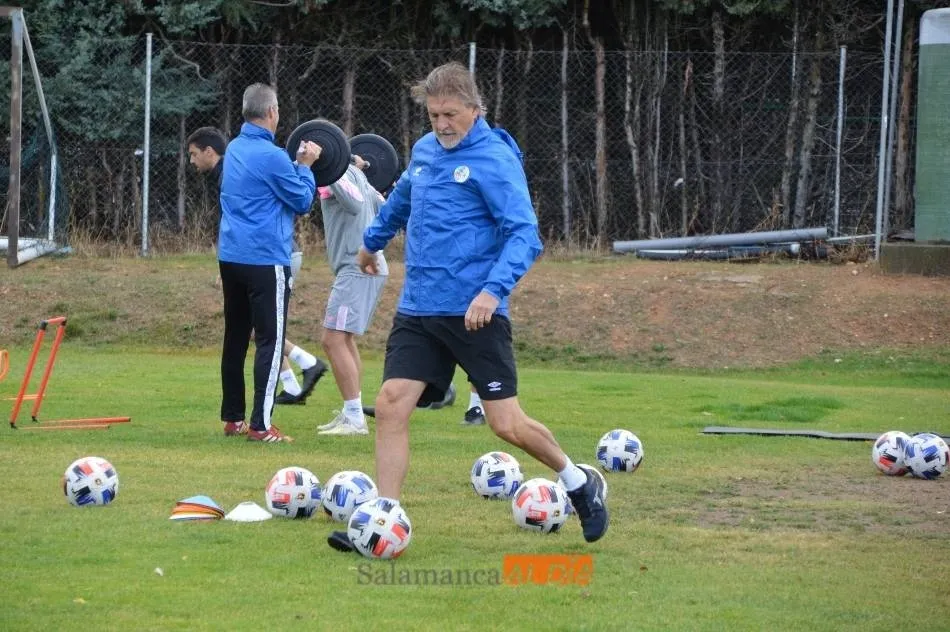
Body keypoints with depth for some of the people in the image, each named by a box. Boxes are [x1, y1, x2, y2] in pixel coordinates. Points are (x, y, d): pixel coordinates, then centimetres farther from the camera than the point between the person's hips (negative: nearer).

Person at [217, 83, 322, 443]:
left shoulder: (234, 150, 10)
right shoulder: (271, 156, -15)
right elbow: (303, 202, -8)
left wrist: (297, 164, 14)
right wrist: (305, 166, 5)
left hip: (230, 257, 8)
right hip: (266, 260, -8)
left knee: (235, 337, 14)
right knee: (270, 340, -6)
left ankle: (232, 418, 19)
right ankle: (261, 426, -12)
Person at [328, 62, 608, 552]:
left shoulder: (495, 159, -11)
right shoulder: (424, 151, 11)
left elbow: (524, 235, -18)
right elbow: (400, 200, 34)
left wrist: (494, 289, -32)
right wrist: (373, 240, 47)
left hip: (474, 313, -6)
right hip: (418, 310, 6)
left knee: (507, 424, -5)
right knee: (391, 403, -9)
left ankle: (580, 484, 20)